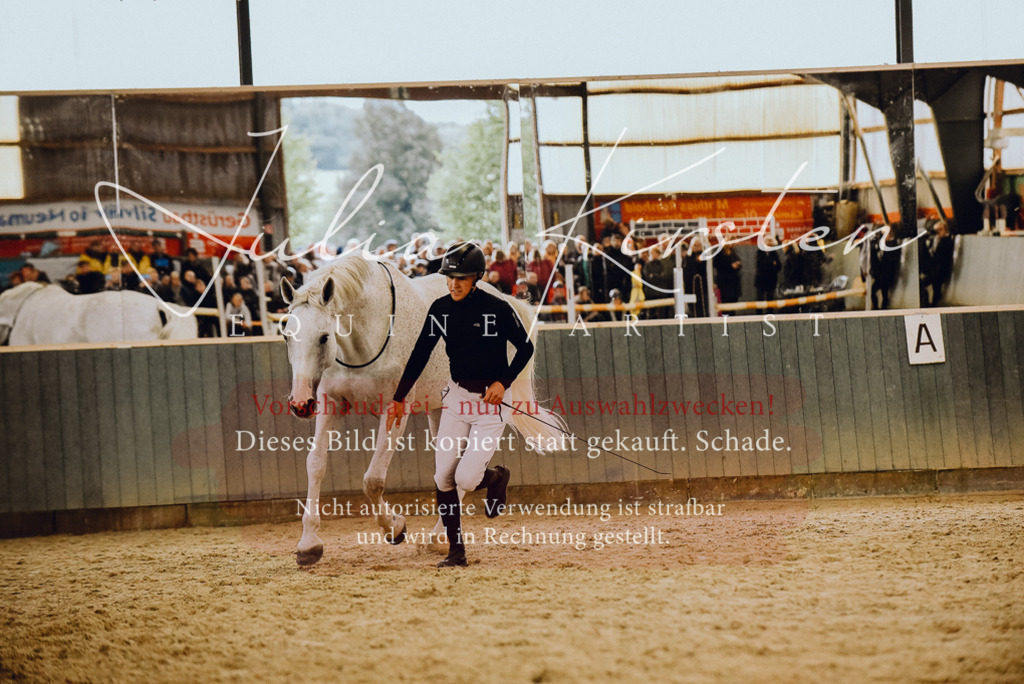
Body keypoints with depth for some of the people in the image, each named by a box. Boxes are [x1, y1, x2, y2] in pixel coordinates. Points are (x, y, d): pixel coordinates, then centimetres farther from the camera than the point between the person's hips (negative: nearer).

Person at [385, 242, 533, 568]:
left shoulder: (497, 309, -13)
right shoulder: (440, 308, 0)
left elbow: (526, 347, -3)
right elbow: (420, 354, 7)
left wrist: (503, 382, -15)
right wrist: (399, 398, 7)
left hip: (491, 400, -5)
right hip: (456, 397, 5)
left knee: (466, 478, -14)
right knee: (443, 479, -4)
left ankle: (496, 477, 22)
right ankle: (456, 550, 7)